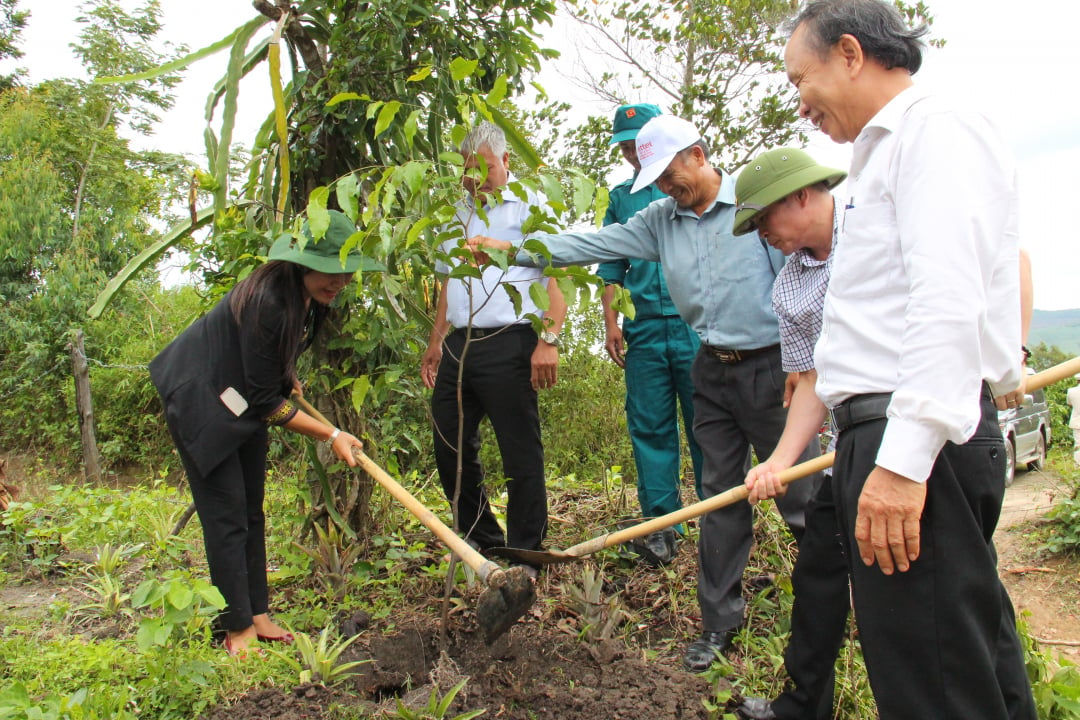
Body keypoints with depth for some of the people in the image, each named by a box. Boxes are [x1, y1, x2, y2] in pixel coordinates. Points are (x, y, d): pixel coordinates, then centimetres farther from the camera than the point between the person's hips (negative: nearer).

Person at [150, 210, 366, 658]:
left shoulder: (308, 297, -5)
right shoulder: (267, 300, -33)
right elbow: (264, 399, -27)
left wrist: (287, 379, 8)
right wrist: (331, 436, -24)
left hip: (244, 400, 9)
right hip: (201, 403, -9)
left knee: (251, 512, 11)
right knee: (227, 517, -6)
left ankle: (258, 615, 19)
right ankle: (239, 629, 5)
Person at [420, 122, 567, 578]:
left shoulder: (532, 205, 1)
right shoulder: (458, 215, 21)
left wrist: (549, 339, -18)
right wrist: (436, 341, 19)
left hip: (508, 346, -7)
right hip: (458, 347, 7)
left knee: (520, 454, 0)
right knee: (449, 447, 10)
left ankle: (525, 553, 13)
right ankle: (481, 540, 27)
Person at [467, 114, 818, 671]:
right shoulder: (661, 220, 8)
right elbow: (594, 245, 4)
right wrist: (511, 250, -1)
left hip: (770, 366, -5)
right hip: (712, 371, 5)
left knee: (802, 493, 1)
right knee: (719, 496, 9)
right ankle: (719, 620, 20)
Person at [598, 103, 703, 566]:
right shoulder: (621, 197, 17)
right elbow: (611, 265, 18)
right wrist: (610, 321, 9)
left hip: (695, 325, -3)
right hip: (643, 329, 3)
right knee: (649, 427, 3)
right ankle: (660, 527, 10)